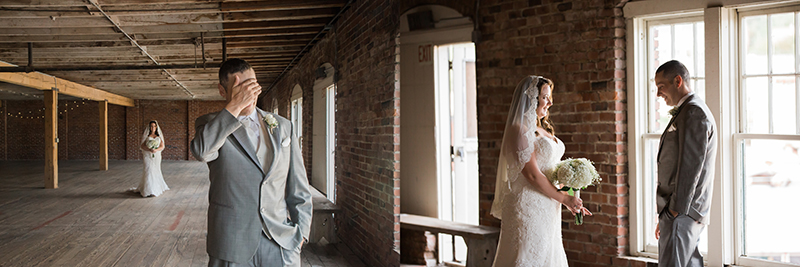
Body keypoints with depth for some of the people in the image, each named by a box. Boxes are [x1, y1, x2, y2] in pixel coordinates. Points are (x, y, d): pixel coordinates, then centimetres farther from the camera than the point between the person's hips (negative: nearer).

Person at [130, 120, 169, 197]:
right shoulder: (146, 135, 3)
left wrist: (156, 150, -18)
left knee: (155, 172, 5)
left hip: (156, 155, 2)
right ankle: (149, 190, -8)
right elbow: (142, 146, -2)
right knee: (149, 171, -10)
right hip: (148, 155, -2)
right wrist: (149, 149, -21)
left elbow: (162, 146, 2)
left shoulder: (159, 135, 8)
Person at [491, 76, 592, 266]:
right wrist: (564, 199, -9)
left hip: (546, 210, 9)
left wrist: (570, 200, 8)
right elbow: (532, 175, -18)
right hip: (528, 207, -9)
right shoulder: (520, 130, -13)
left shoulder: (542, 129, 15)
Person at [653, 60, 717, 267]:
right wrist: (665, 217, 20)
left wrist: (676, 211, -18)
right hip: (683, 212, 10)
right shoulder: (686, 111, 21)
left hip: (682, 213, -10)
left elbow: (691, 166, -18)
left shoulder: (693, 112, -11)